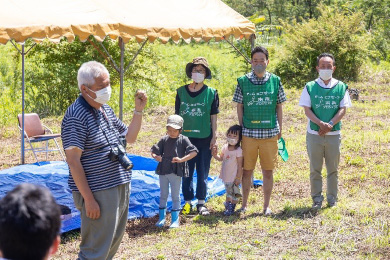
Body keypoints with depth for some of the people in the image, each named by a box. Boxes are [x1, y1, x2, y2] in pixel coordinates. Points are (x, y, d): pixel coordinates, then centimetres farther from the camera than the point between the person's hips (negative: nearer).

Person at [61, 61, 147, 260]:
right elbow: (73, 161, -19)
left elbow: (129, 137, 22)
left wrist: (138, 110, 7)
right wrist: (88, 199, -21)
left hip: (121, 187, 9)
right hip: (98, 193, -9)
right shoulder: (76, 116, -17)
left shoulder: (105, 109, 11)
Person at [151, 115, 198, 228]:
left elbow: (194, 152, -13)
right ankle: (161, 218, 22)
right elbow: (154, 151, 7)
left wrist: (181, 159, -23)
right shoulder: (164, 140, 5)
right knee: (163, 195, 12)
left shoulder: (183, 140, -5)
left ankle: (175, 220, 9)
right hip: (163, 171, 3)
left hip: (176, 172, -3)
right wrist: (156, 157, -16)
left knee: (175, 196, 4)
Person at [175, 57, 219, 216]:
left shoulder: (211, 93, 1)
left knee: (203, 173, 5)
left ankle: (201, 203, 14)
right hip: (186, 137, 1)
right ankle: (188, 202, 15)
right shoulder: (181, 92, 3)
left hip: (205, 139, -1)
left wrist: (214, 137, 0)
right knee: (187, 172, 6)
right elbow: (177, 115, 8)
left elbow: (213, 117, 3)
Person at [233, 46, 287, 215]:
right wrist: (240, 128, 3)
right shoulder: (243, 81, 2)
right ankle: (244, 203, 18)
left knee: (268, 171, 6)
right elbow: (239, 107, 6)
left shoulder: (275, 81, 4)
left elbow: (279, 106, 9)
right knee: (247, 170, 6)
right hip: (249, 132, 0)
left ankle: (267, 205, 16)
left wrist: (280, 129, 8)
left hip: (270, 132, 1)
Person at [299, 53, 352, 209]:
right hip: (314, 134, -1)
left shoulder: (341, 87, 4)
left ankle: (332, 198, 18)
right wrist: (320, 123, -18)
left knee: (333, 169, 8)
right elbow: (307, 110, -3)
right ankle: (317, 199, 13)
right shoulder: (310, 87, 2)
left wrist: (330, 124, -16)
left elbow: (343, 110, -1)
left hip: (334, 134, 1)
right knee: (315, 169, 4)